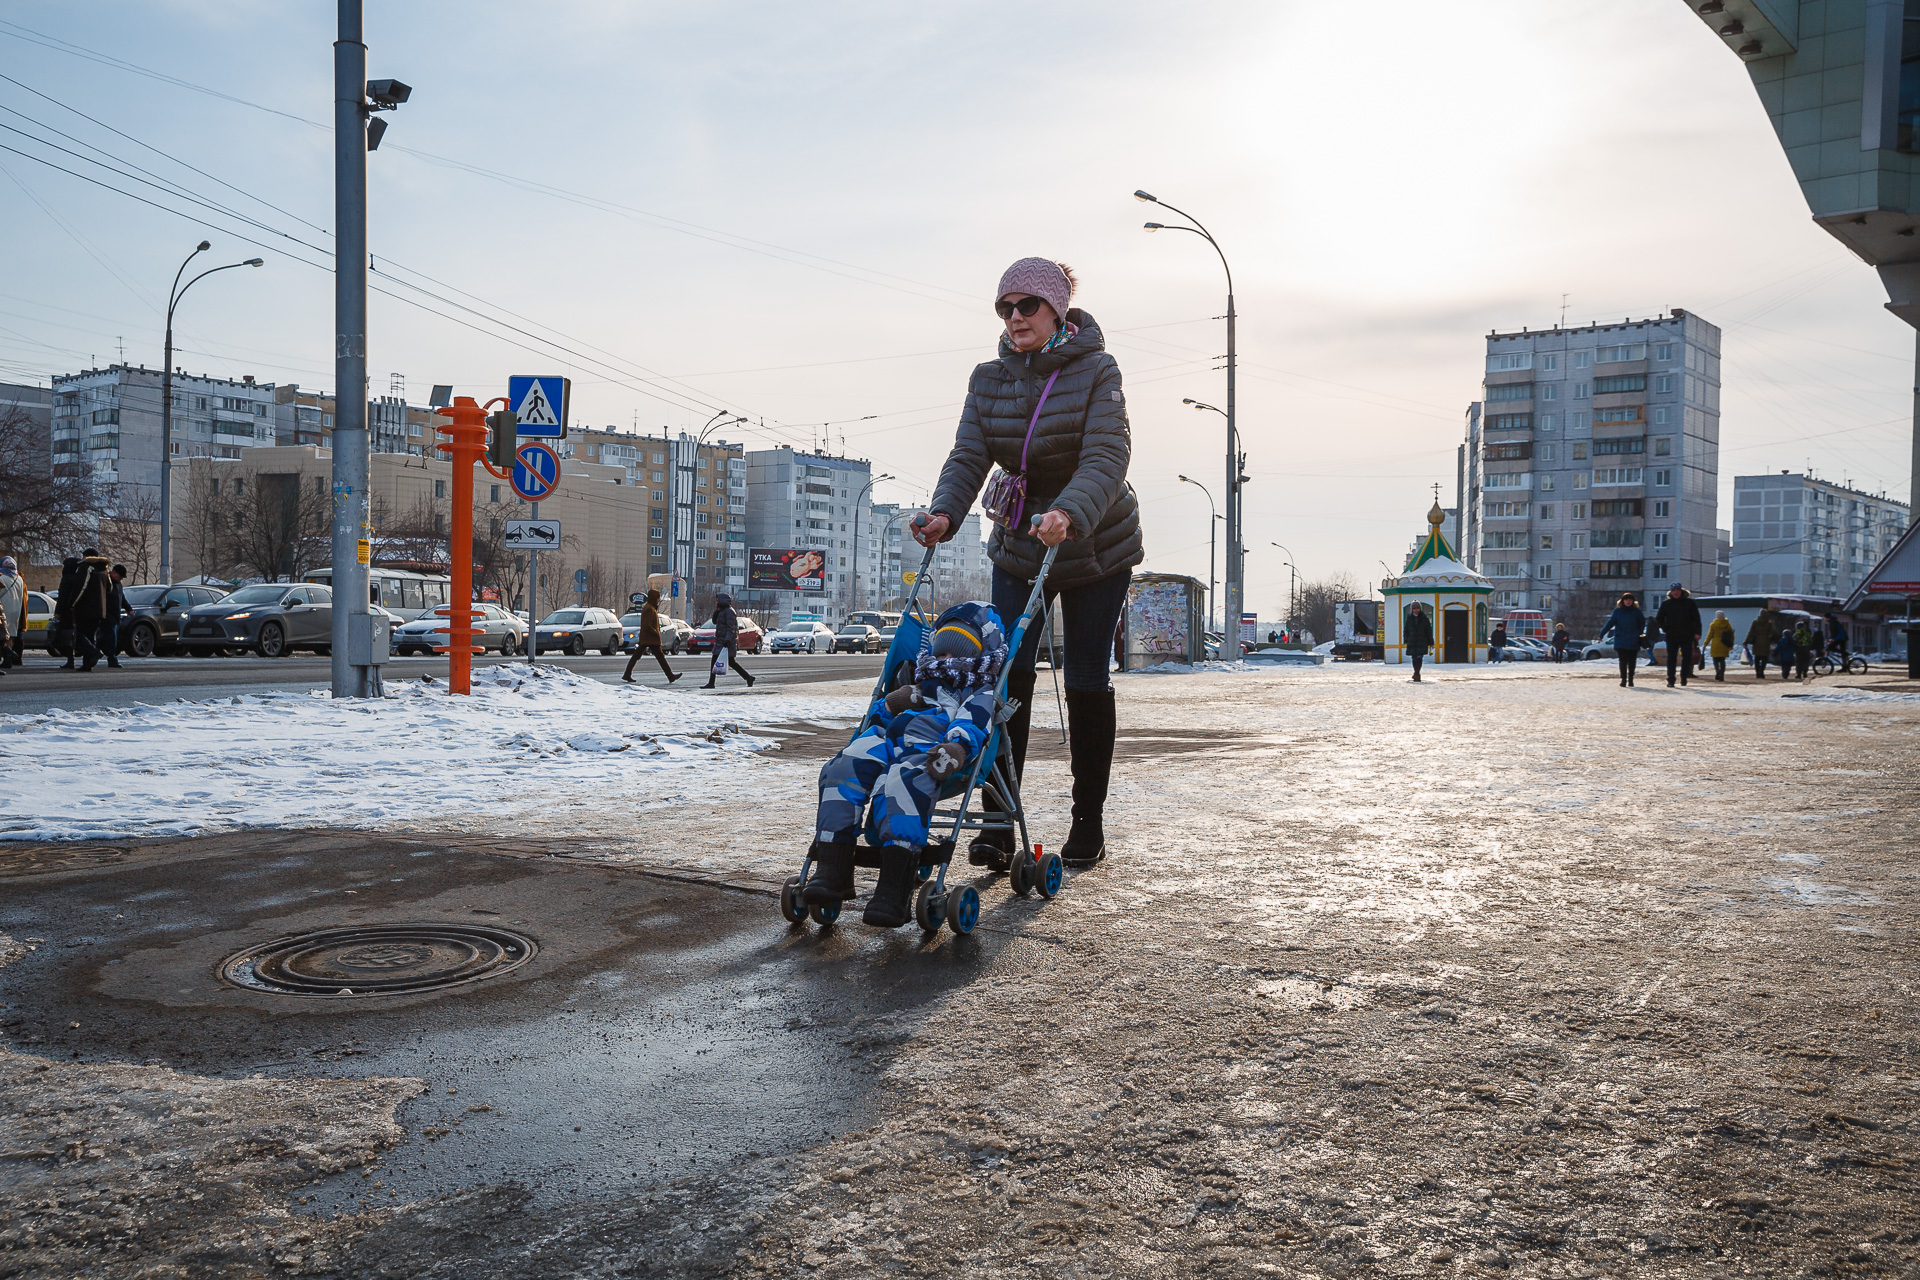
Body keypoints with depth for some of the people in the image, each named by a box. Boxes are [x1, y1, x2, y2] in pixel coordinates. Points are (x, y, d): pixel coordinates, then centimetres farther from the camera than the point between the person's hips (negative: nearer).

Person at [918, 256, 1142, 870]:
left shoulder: (1096, 371, -16)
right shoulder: (990, 378, -3)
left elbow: (1106, 457, -30)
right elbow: (969, 457, -13)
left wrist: (1069, 514, -49)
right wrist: (943, 513, -34)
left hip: (1096, 546, -3)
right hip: (1018, 545, 3)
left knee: (1086, 681, 1)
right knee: (1008, 672, -10)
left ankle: (1088, 824, 15)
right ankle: (998, 823, -8)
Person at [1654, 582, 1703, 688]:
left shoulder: (1689, 603, 6)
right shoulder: (1666, 604, 6)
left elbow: (1696, 619, 7)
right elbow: (1658, 619, 13)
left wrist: (1697, 632, -3)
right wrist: (1665, 629, -1)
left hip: (1687, 636, 0)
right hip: (1671, 637, 0)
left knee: (1687, 658, 0)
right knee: (1671, 659, 0)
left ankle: (1684, 678, 12)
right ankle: (1670, 681, 4)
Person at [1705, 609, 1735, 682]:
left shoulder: (1713, 625, -4)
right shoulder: (1727, 624, 5)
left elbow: (1710, 635, -5)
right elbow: (1732, 635, 7)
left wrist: (1705, 644, 3)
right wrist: (1731, 645, 15)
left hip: (1716, 645, -3)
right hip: (1724, 646, 3)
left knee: (1715, 660, 3)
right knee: (1722, 660, 9)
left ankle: (1717, 671, -23)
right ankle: (1722, 675, 5)